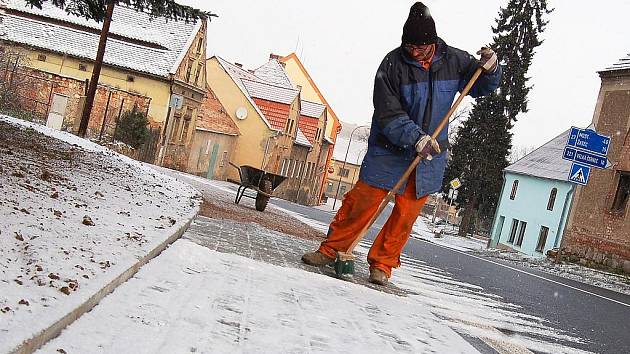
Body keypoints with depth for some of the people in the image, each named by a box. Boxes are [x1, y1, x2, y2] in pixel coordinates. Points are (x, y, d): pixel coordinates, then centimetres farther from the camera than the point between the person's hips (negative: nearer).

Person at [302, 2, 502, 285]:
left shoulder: (453, 60, -2)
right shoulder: (393, 64, -12)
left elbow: (480, 87, 13)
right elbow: (389, 115, -17)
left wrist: (490, 68, -9)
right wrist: (416, 138, -30)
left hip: (429, 155, 3)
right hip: (390, 149, -2)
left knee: (406, 214, 3)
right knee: (362, 201, -1)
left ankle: (382, 264, 17)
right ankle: (331, 250, 14)